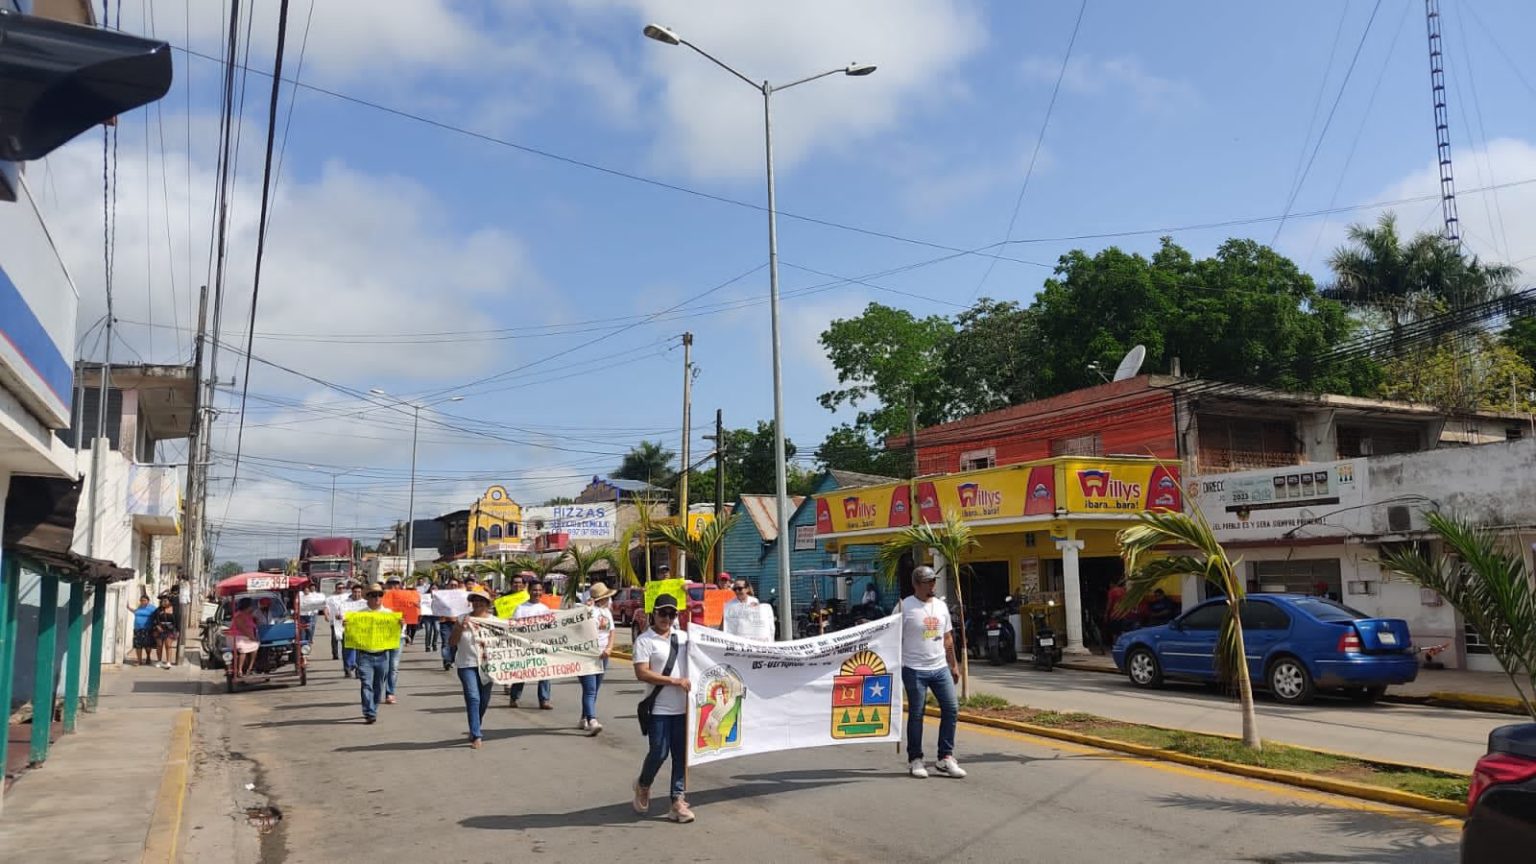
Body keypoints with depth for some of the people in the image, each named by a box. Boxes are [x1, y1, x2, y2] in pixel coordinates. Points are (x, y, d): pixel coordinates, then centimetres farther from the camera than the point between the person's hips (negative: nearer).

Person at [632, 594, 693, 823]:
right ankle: (643, 786, 28)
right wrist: (675, 681, -16)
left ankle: (678, 801, 13)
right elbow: (642, 673, -14)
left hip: (683, 707, 5)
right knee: (659, 752, -1)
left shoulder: (684, 637, 10)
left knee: (681, 755, 6)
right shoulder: (645, 640, -5)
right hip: (659, 708, -5)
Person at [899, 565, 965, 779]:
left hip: (940, 668, 6)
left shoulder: (941, 605, 11)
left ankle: (945, 758, 13)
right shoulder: (904, 607, -8)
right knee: (916, 715, 2)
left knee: (951, 709, 2)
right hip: (914, 670, -6)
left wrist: (954, 665, 17)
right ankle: (915, 759, 15)